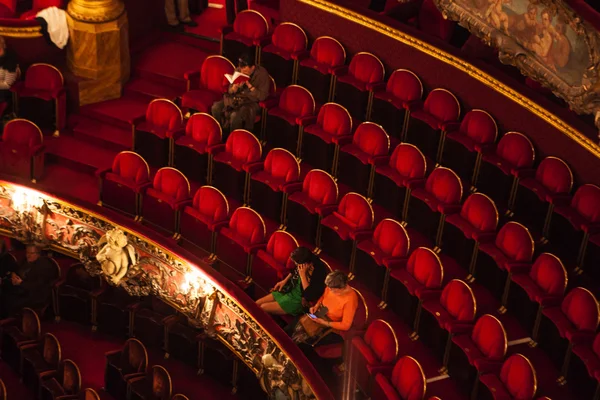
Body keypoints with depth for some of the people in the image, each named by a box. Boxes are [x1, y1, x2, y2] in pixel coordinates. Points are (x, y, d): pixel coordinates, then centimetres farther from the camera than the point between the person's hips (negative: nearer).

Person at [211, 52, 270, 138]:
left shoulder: (262, 74, -14)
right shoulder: (238, 70, -1)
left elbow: (262, 96, -16)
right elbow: (230, 91, 7)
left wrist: (249, 85, -24)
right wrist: (235, 87, -17)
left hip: (251, 102, -5)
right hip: (236, 98, 6)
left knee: (235, 115, -34)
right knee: (215, 107, -17)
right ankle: (221, 135, -3)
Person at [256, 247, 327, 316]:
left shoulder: (319, 272, -31)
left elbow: (309, 296, -32)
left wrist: (302, 275, -32)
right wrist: (284, 281, 7)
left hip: (299, 301, -7)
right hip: (290, 290, 7)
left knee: (263, 308, -12)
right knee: (257, 303, 4)